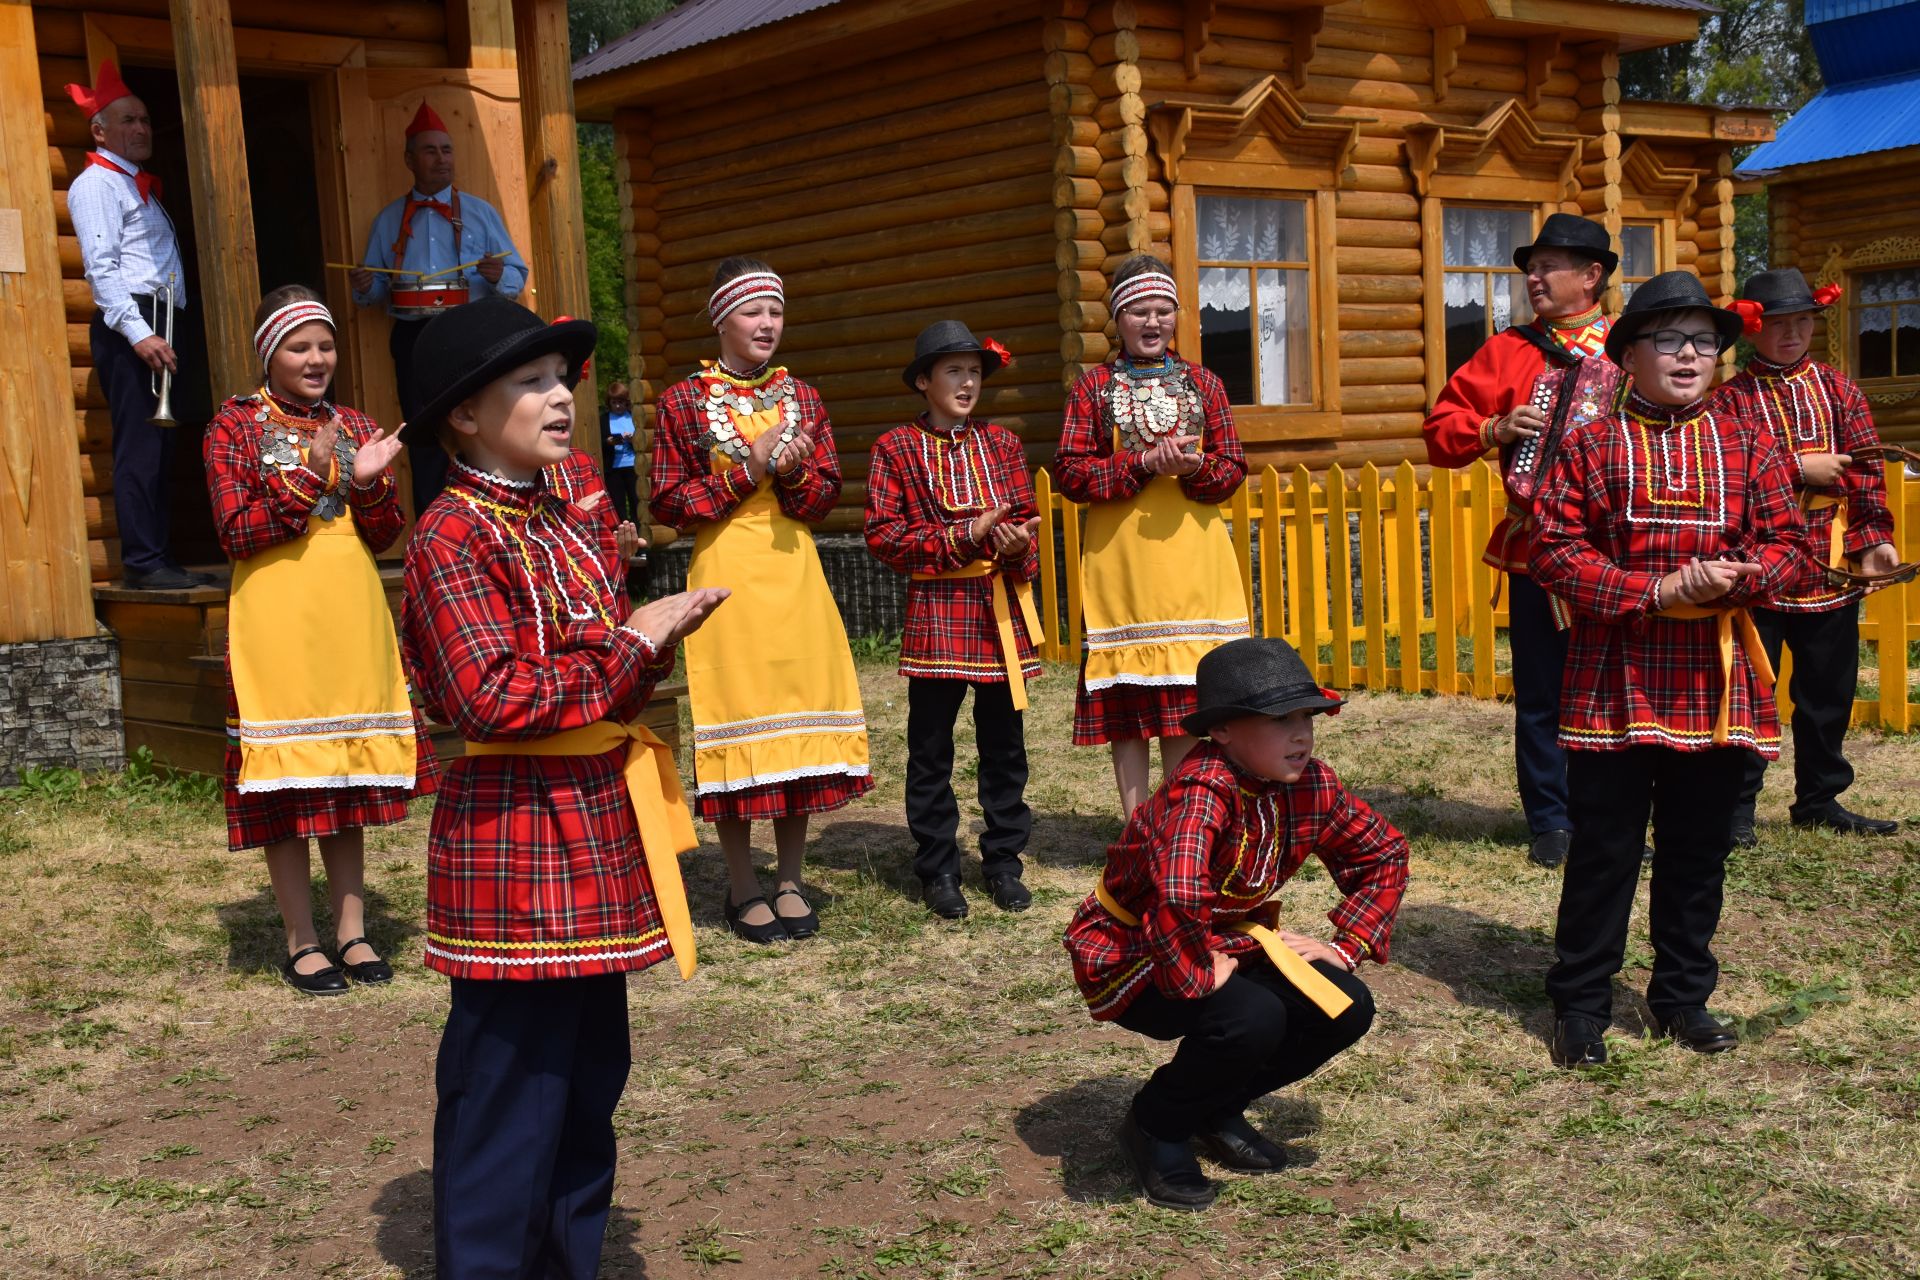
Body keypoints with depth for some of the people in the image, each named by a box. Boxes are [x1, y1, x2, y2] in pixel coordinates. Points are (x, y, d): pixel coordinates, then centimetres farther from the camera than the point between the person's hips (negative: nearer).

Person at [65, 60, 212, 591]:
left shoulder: (140, 187, 25)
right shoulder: (96, 184, -3)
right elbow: (101, 269, -14)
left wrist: (186, 341, 18)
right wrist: (139, 332, -23)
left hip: (162, 324, 9)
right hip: (130, 325, -9)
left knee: (159, 445, 8)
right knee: (140, 445, -12)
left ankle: (158, 557, 12)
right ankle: (142, 562, -11)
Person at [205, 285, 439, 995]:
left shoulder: (357, 426, 12)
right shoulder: (234, 425, -1)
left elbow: (385, 535, 9)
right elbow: (237, 532, -10)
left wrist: (367, 480, -10)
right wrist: (312, 475, -17)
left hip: (352, 616, 4)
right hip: (278, 617, -4)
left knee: (351, 774, 9)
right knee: (285, 782, 0)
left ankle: (351, 930, 19)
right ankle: (301, 941, 11)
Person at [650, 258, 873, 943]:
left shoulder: (802, 397, 11)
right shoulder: (683, 401, 0)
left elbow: (825, 495, 8)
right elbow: (668, 503, -4)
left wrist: (792, 472, -13)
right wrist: (747, 470, -13)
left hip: (793, 569, 4)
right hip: (725, 572, -3)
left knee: (801, 711, 4)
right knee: (735, 714, -2)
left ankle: (789, 879, 16)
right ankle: (743, 887, 11)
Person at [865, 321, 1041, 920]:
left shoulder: (1001, 443, 11)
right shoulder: (896, 448, 1)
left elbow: (1027, 518, 11)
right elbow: (883, 534, -7)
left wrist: (1018, 546, -13)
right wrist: (967, 536, -14)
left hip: (1002, 608, 3)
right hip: (934, 610, -3)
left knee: (1004, 745, 9)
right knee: (930, 750, 3)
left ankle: (1003, 860, 20)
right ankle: (938, 869, 14)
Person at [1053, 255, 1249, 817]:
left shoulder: (1202, 383, 11)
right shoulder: (1093, 385, 5)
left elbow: (1233, 468, 8)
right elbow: (1070, 472, -3)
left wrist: (1196, 467, -14)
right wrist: (1143, 464, -15)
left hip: (1191, 557, 2)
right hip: (1118, 558, -1)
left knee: (1184, 705, 3)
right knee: (1125, 706, 1)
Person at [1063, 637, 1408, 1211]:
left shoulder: (1310, 785, -10)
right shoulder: (1202, 789, -34)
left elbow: (1385, 854, 6)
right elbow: (1177, 898, -49)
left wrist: (1347, 945, -2)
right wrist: (1199, 975, -33)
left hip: (1223, 942, 8)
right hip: (1130, 955, -7)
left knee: (1345, 1009, -8)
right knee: (1252, 1019, -32)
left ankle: (1217, 1110, 15)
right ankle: (1156, 1125, -2)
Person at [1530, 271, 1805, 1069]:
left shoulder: (1747, 441, 9)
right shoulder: (1591, 445, 1)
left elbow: (1786, 543, 6)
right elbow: (1554, 552, -6)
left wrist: (1732, 578, -15)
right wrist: (1656, 591, -16)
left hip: (1717, 680, 3)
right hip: (1613, 679, -2)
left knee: (1698, 847, 11)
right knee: (1604, 846, 3)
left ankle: (1684, 995, 26)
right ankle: (1581, 1003, 15)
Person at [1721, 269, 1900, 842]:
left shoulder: (1839, 390, 9)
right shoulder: (1732, 397, 0)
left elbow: (1865, 472, 3)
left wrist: (1874, 537, -9)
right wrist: (1798, 467, -17)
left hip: (1831, 565, 4)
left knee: (1828, 688, 12)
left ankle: (1819, 798, 25)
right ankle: (1737, 805, 10)